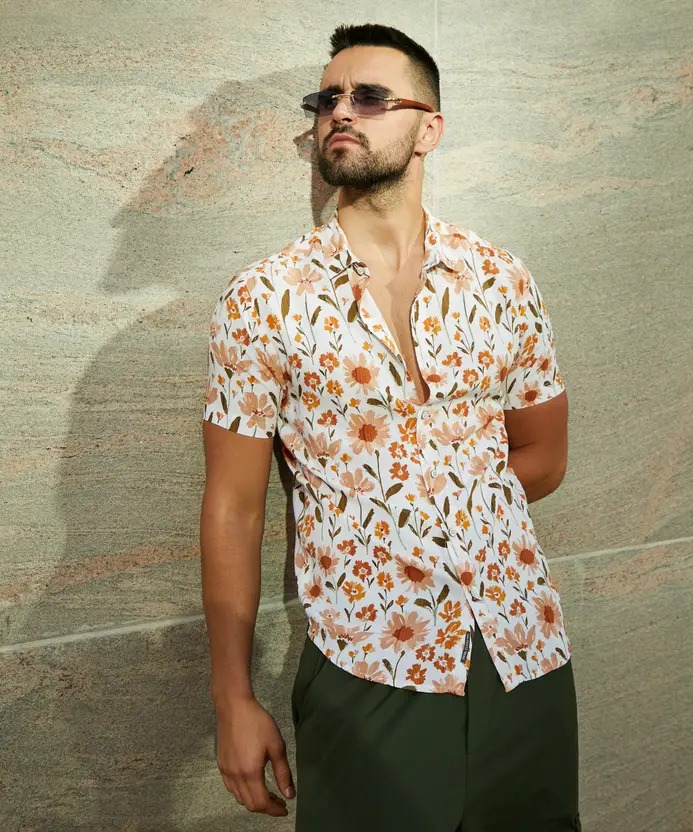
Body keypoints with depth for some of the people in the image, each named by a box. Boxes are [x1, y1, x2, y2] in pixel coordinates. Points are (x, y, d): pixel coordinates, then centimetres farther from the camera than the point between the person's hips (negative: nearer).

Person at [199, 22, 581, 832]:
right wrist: (234, 702, -3)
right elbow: (233, 508, -4)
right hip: (369, 675, -3)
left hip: (528, 656, 3)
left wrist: (409, 508, -1)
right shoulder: (263, 299, -6)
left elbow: (543, 458, 10)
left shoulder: (500, 279, 1)